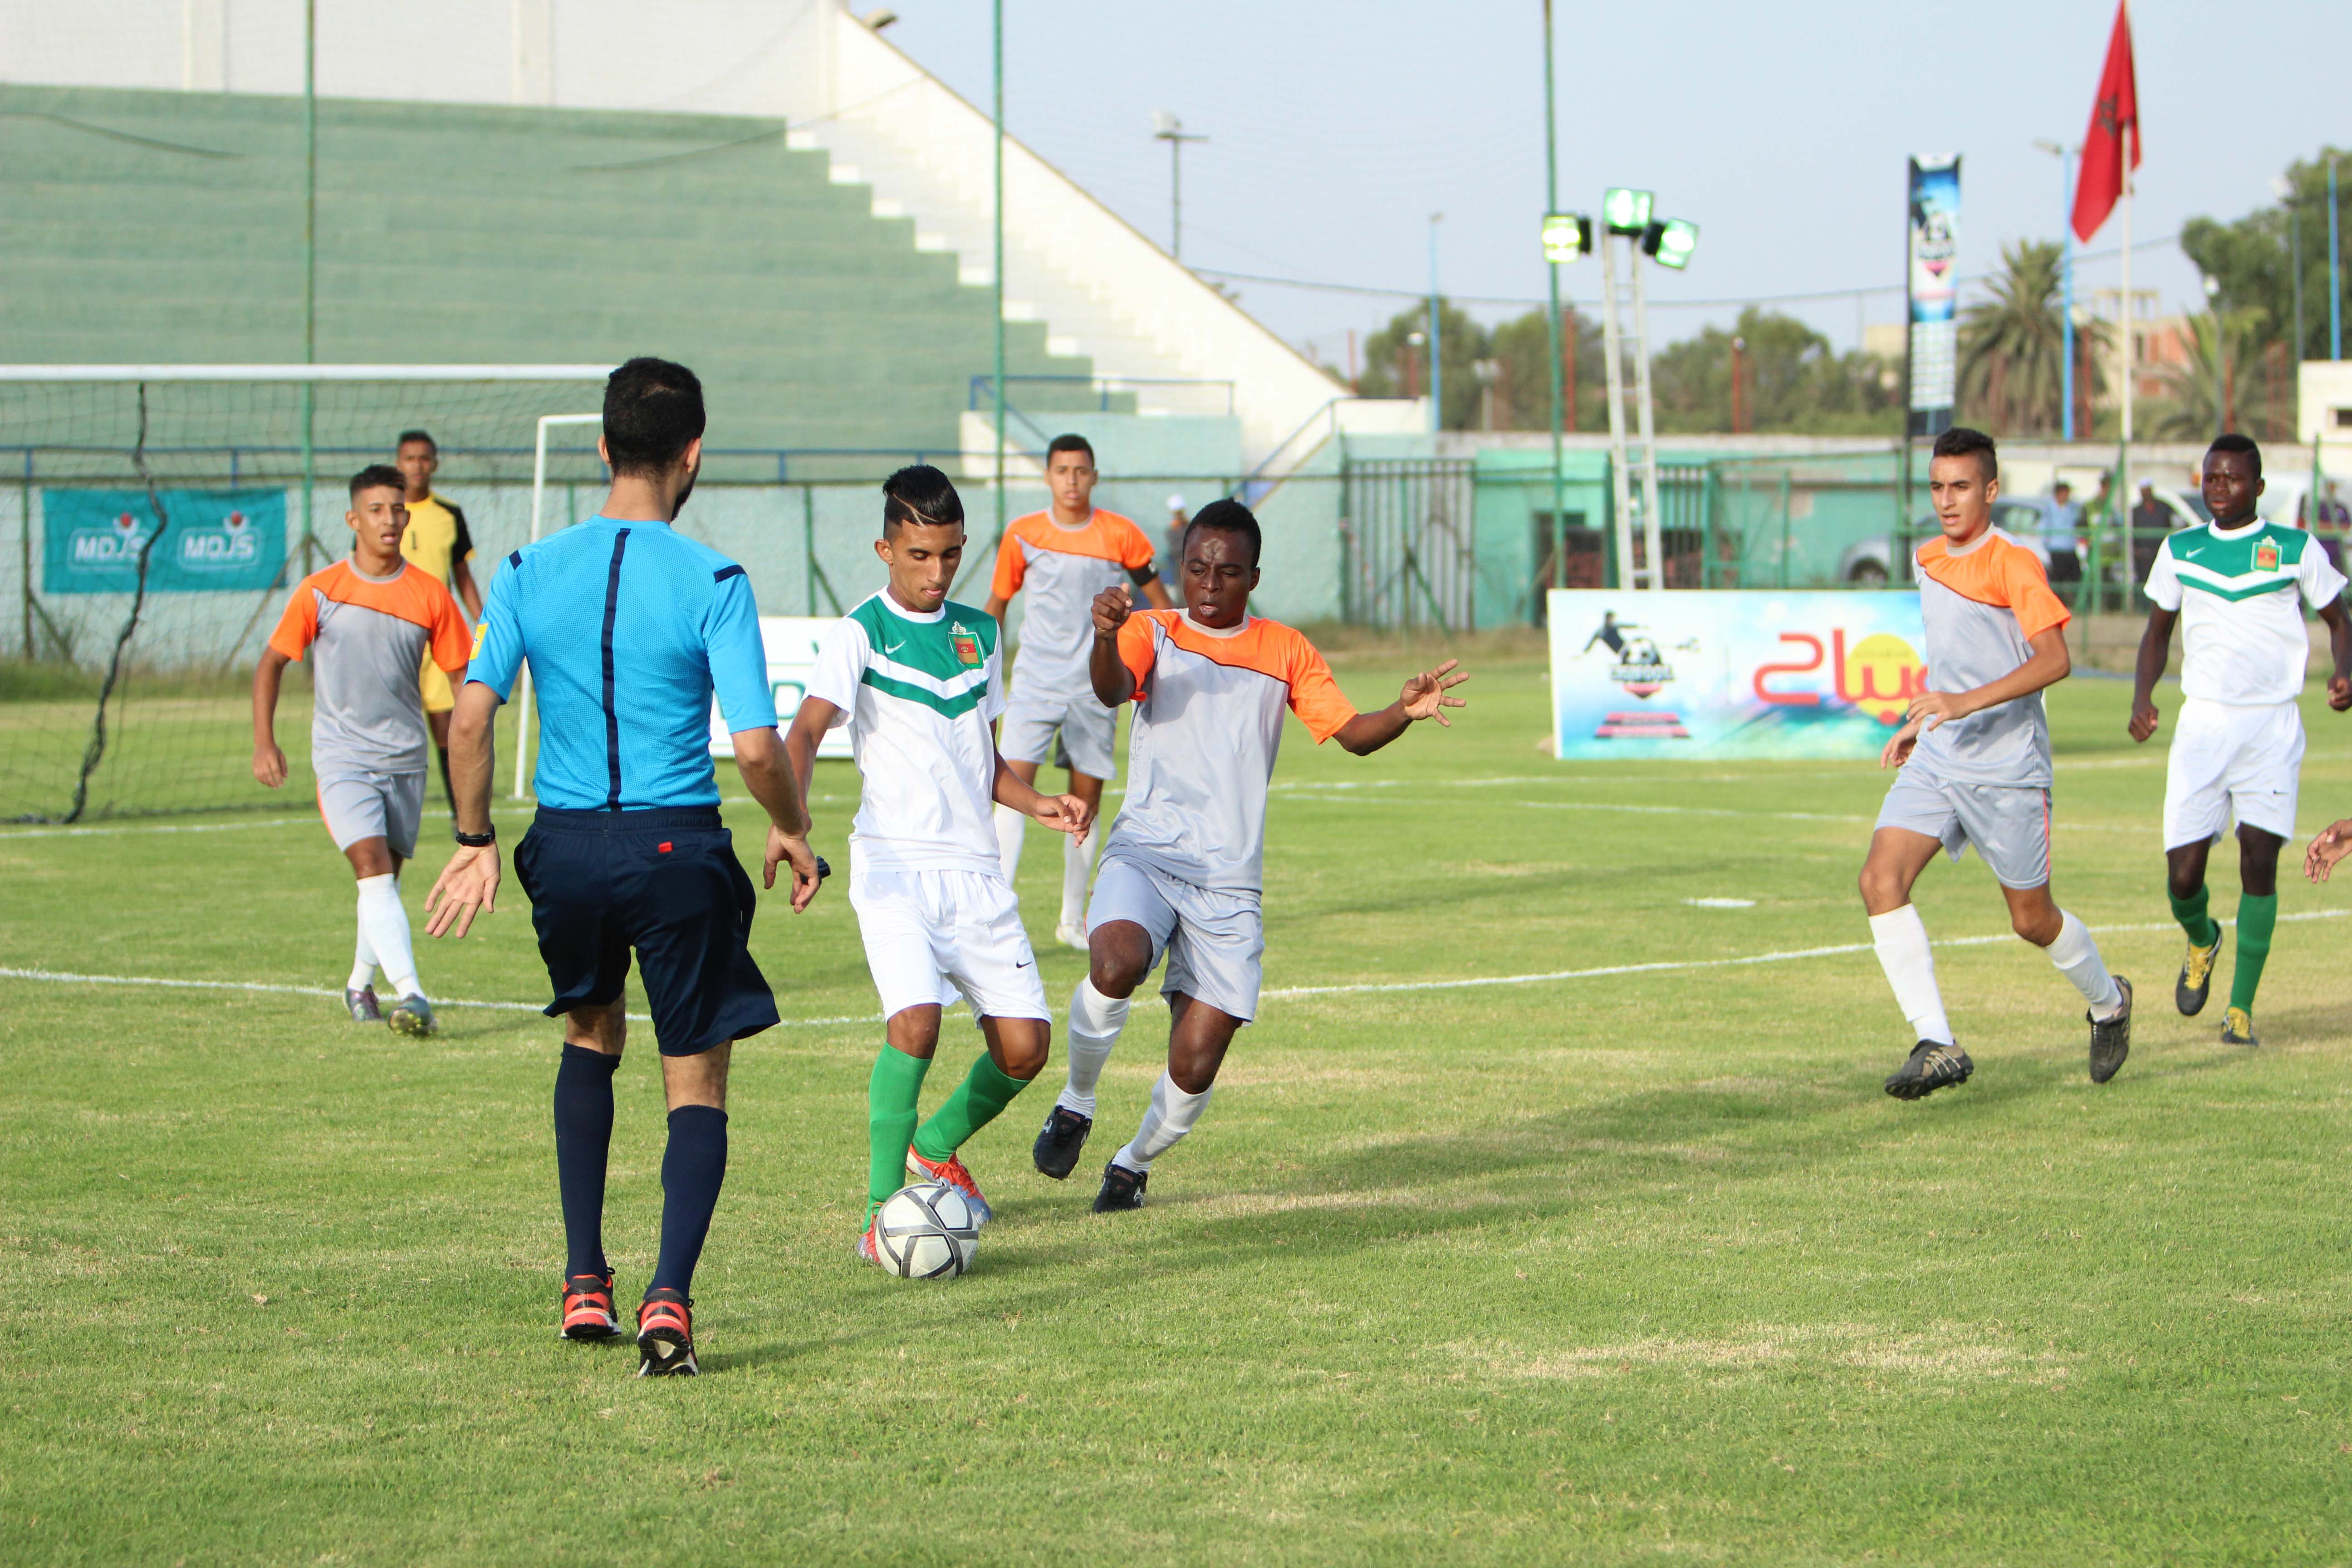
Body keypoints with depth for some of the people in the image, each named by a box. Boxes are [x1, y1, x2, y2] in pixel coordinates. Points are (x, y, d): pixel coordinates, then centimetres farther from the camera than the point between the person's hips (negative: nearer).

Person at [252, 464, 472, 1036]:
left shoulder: (430, 596, 0)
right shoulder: (320, 592, -5)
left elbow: (464, 676, 7)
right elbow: (272, 663, 4)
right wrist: (264, 742, -5)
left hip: (404, 759, 3)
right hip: (343, 757, -3)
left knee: (385, 877, 12)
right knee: (373, 867, -19)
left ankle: (361, 983, 34)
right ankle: (410, 995, -29)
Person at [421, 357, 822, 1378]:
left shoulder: (530, 573, 0)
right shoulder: (712, 583, -10)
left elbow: (469, 718, -4)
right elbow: (757, 748, -14)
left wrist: (474, 842, 9)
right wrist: (790, 832, 4)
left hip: (565, 846, 3)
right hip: (678, 848, -3)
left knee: (591, 1039, 28)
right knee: (697, 1086, 7)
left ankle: (585, 1283, 22)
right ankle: (669, 1300, -12)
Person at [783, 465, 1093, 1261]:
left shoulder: (979, 633, 15)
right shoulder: (859, 634, -3)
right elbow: (806, 730, -17)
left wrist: (1036, 802, 7)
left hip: (975, 864, 6)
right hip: (895, 860, -6)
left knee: (1025, 1042, -1)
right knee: (915, 1018, -25)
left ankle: (936, 1147, 27)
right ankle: (882, 1210, -13)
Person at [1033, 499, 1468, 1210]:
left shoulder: (1286, 652, 12)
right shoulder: (1155, 633, 4)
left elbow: (1352, 732, 8)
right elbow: (1112, 690, -17)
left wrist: (1405, 712, -15)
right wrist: (1105, 636, -40)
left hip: (1230, 884, 2)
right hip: (1145, 854, -2)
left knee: (1196, 1065, -5)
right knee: (1116, 965, -34)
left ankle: (1135, 1163, 26)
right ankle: (1076, 1105, -7)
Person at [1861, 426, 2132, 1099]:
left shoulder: (2013, 564, -12)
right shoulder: (1928, 561, 12)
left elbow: (2054, 659, -23)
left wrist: (1968, 702, -32)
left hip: (2006, 766, -6)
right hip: (1935, 760, 6)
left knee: (2032, 919, 6)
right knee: (1881, 879, -17)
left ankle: (2108, 1002, 38)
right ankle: (1936, 1046, -18)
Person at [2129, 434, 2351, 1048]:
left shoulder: (2296, 550, 0)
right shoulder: (2180, 551, 7)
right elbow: (2158, 631, 16)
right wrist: (2142, 696, -1)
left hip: (2273, 726, -2)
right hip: (2202, 722, 2)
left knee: (2259, 860, -11)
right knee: (2183, 875, -5)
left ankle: (2241, 1008, -1)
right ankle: (2202, 941, 30)